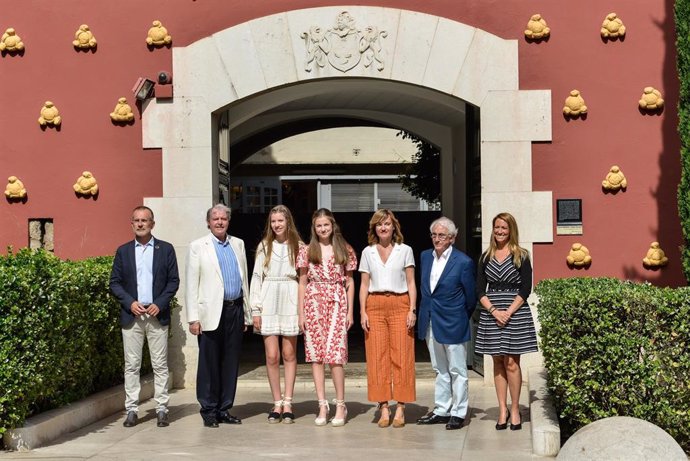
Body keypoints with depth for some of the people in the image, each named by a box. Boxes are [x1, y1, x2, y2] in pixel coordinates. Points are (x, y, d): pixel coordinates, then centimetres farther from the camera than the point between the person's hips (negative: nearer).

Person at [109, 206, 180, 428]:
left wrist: (160, 304, -9)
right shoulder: (123, 251, 9)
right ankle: (132, 410, 8)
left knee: (160, 365, 1)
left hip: (157, 315, -1)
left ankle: (161, 409, 7)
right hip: (131, 315, 1)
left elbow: (173, 281, 4)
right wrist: (130, 303, -8)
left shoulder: (166, 249, 6)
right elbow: (115, 282, 7)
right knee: (131, 365, 2)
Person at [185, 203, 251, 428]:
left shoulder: (238, 244, 14)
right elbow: (191, 284, -3)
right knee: (209, 364, 0)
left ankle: (225, 409, 16)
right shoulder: (198, 247, 1)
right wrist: (193, 318, -9)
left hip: (235, 310, 4)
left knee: (231, 363, 8)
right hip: (212, 312, -4)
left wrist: (247, 312, 13)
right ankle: (209, 411, 9)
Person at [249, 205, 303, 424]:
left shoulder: (298, 247, 4)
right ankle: (277, 403, 9)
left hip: (290, 303, -1)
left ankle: (287, 404, 10)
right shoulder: (264, 247, 8)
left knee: (289, 355, 4)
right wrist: (255, 309, 1)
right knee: (272, 356, -1)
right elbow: (256, 278, 7)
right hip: (269, 303, 1)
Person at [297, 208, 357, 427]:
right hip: (313, 304, 2)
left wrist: (350, 311, 3)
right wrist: (301, 312, 4)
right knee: (316, 355, 0)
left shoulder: (344, 250, 6)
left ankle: (340, 405, 0)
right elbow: (302, 282, 9)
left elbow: (349, 282, 9)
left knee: (335, 354, -9)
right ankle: (322, 405, 6)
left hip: (337, 304, -2)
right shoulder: (307, 251, 7)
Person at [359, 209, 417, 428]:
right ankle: (384, 408, 3)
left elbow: (411, 283, 5)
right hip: (375, 306, 2)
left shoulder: (405, 250, 7)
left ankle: (400, 408, 0)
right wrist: (363, 312, 1)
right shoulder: (368, 252, 11)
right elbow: (364, 284, 10)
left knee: (401, 356, -5)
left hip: (400, 305, -1)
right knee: (377, 357, -2)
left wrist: (412, 310, -5)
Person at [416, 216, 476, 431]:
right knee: (440, 370, 15)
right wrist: (428, 310, 14)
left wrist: (461, 317, 5)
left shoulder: (463, 262, -12)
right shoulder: (425, 256, 6)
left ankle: (458, 413, 11)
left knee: (457, 371, 4)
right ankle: (441, 410, 23)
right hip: (430, 323, 6)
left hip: (453, 324, -6)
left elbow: (470, 297, -4)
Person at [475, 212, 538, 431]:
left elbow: (525, 289, -3)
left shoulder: (521, 256, 2)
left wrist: (509, 312, -13)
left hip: (515, 312, -3)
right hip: (491, 313, 3)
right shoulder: (486, 257, 10)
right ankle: (502, 409, 10)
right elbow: (480, 290, 6)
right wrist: (495, 311, -9)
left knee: (511, 363, -5)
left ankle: (514, 409, 5)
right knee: (498, 363, 5)